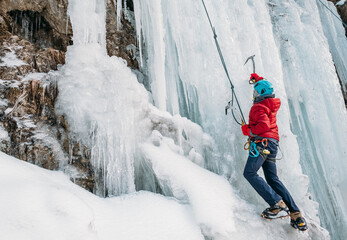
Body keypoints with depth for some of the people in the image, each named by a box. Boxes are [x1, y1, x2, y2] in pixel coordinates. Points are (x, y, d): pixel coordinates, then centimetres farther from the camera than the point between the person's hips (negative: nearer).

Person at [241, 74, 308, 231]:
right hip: (273, 144, 9)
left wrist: (249, 131, -9)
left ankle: (278, 205, -29)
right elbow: (266, 89, 44)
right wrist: (257, 79, 57)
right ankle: (296, 215, 1)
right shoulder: (272, 104, 20)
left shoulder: (258, 107, -6)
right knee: (272, 179, 8)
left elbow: (264, 125, -23)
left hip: (262, 141, -9)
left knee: (249, 173, -19)